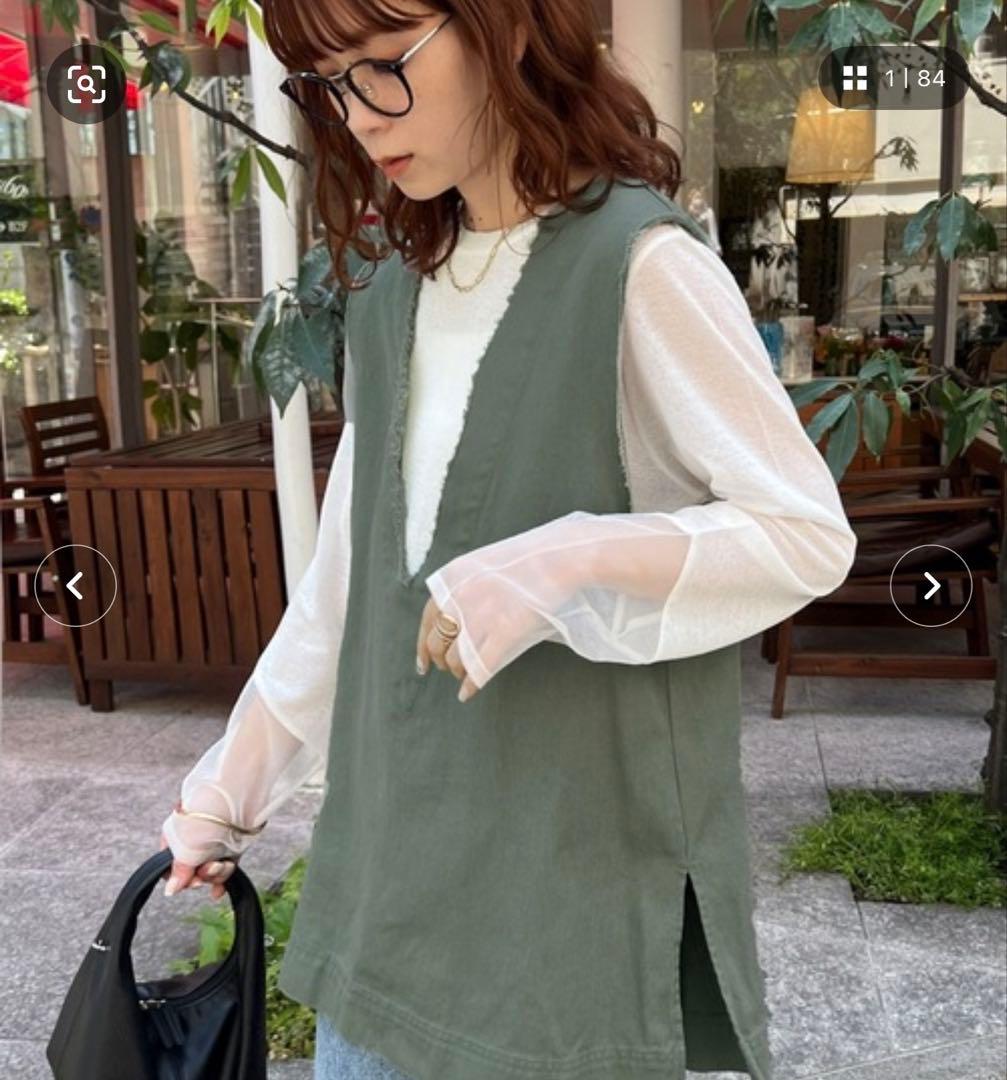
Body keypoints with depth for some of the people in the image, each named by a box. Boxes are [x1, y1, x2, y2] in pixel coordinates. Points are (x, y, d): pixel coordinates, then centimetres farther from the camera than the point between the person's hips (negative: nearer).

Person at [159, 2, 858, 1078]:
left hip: (582, 859, -6)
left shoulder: (639, 262, -14)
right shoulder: (391, 281, 7)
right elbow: (346, 572, 11)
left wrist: (562, 566, -26)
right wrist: (228, 783, 13)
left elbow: (811, 535, -12)